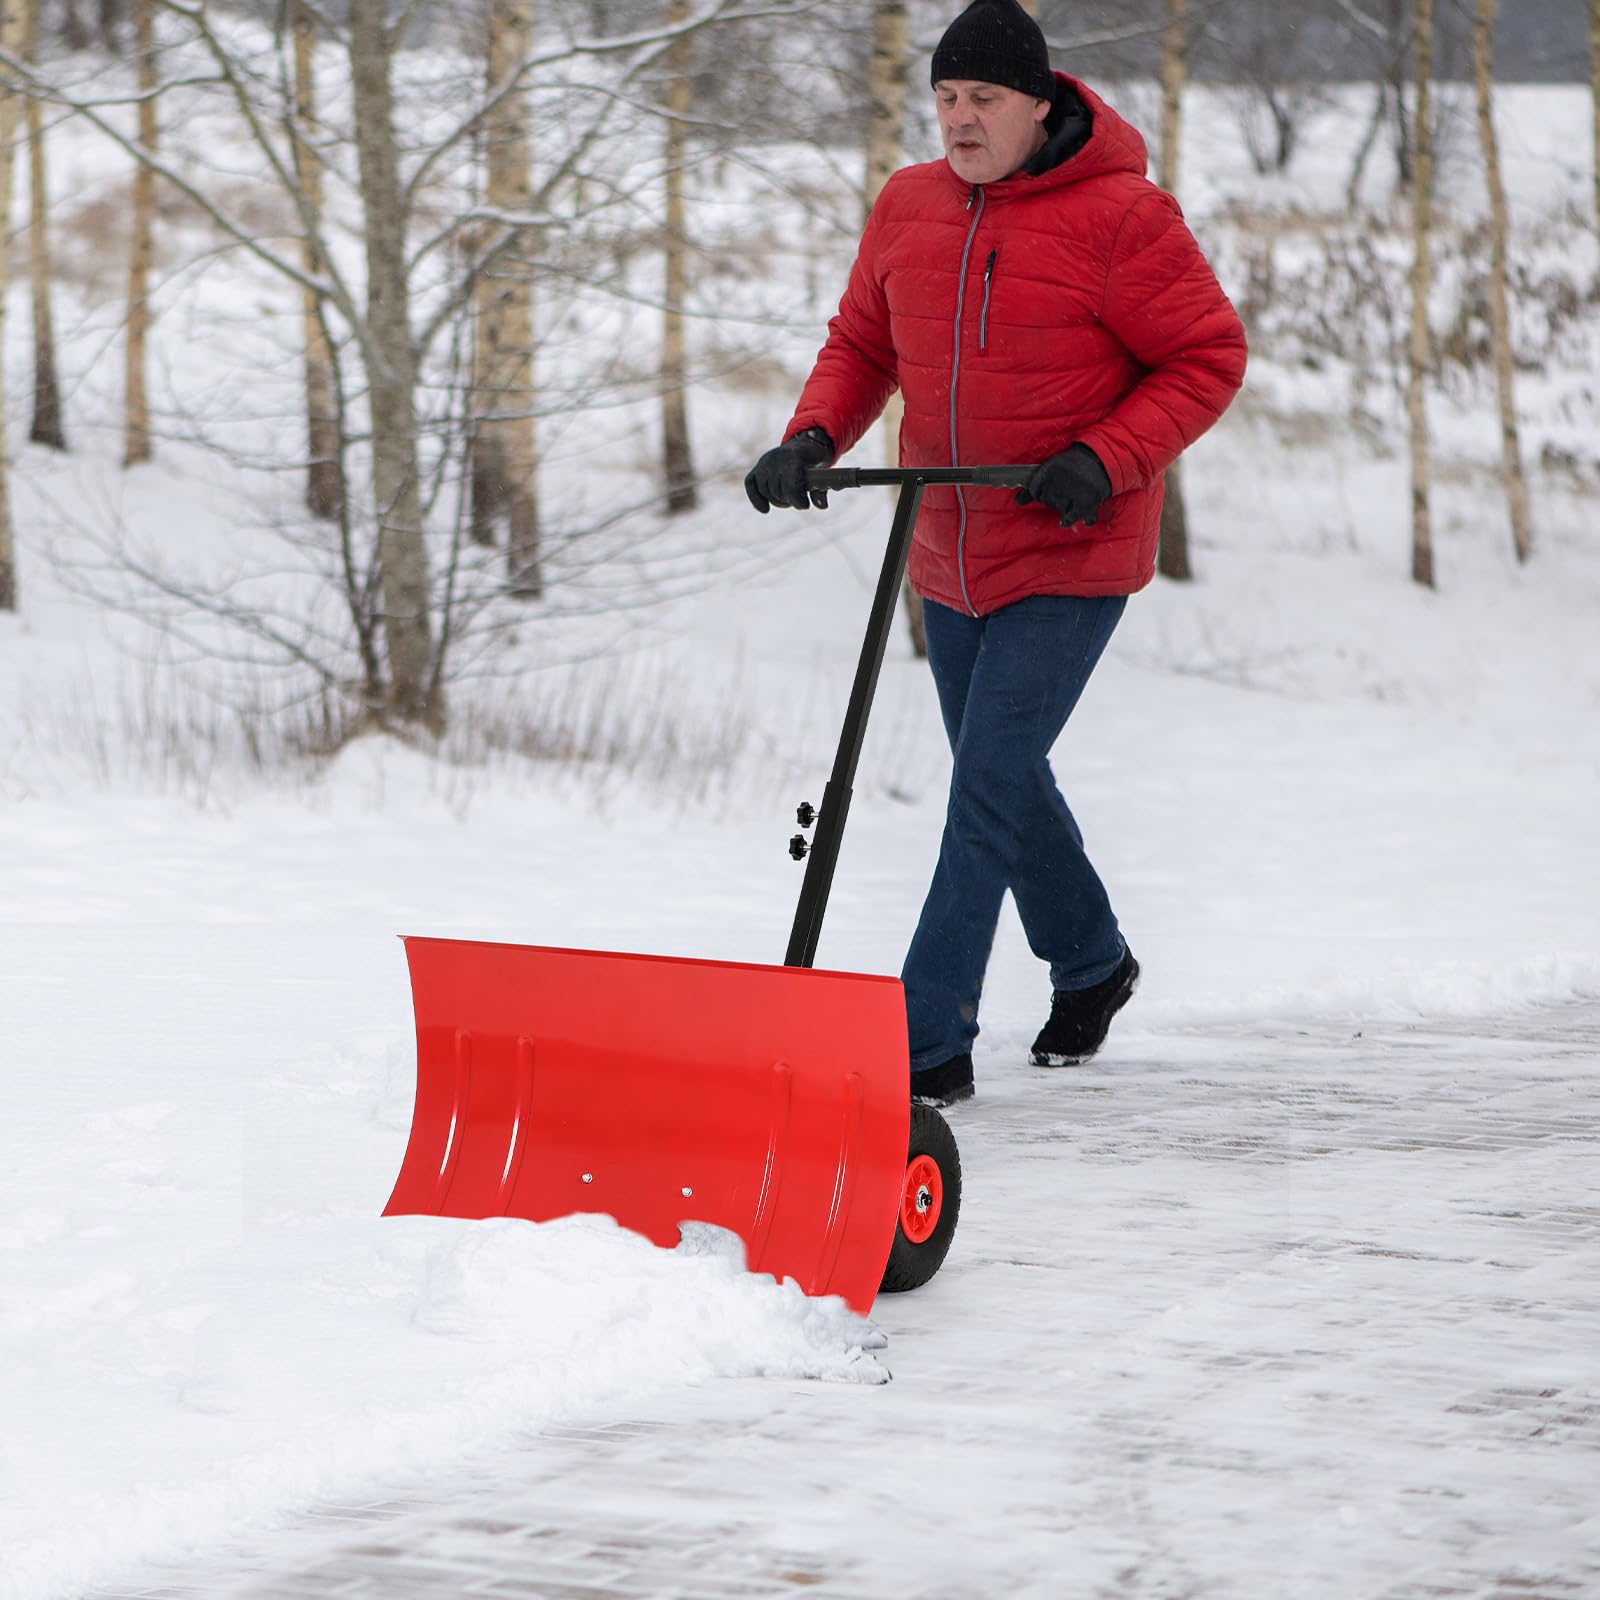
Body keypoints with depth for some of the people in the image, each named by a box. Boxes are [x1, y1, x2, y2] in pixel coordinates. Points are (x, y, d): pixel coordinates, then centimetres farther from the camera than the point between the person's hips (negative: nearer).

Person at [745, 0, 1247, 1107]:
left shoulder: (1120, 217, -13)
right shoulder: (908, 207, 3)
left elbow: (1208, 359, -9)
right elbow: (863, 343, 13)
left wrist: (1105, 459, -21)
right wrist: (816, 436, -6)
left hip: (1071, 557, -7)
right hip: (948, 558, 7)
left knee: (989, 783, -14)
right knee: (1000, 780, 19)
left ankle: (930, 1044, -13)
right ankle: (1090, 963, 43)